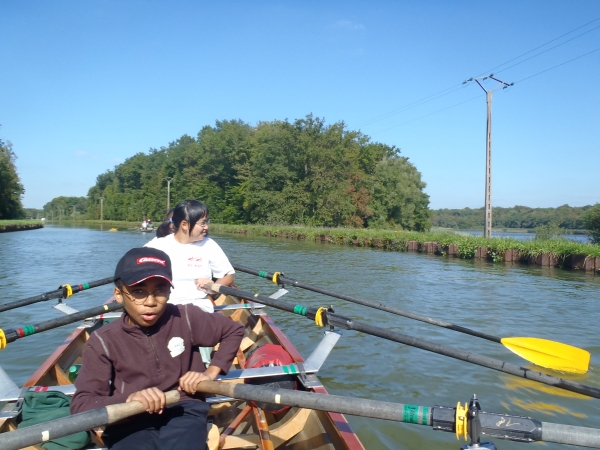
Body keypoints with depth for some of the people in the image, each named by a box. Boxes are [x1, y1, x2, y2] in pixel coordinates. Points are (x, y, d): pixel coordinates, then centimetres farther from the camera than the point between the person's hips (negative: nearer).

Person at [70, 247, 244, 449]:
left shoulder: (185, 318, -3)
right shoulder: (104, 341, -4)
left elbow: (234, 331, 11)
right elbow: (80, 404, -7)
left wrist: (211, 372, 0)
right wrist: (129, 399, -25)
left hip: (183, 412, 0)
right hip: (130, 423, 0)